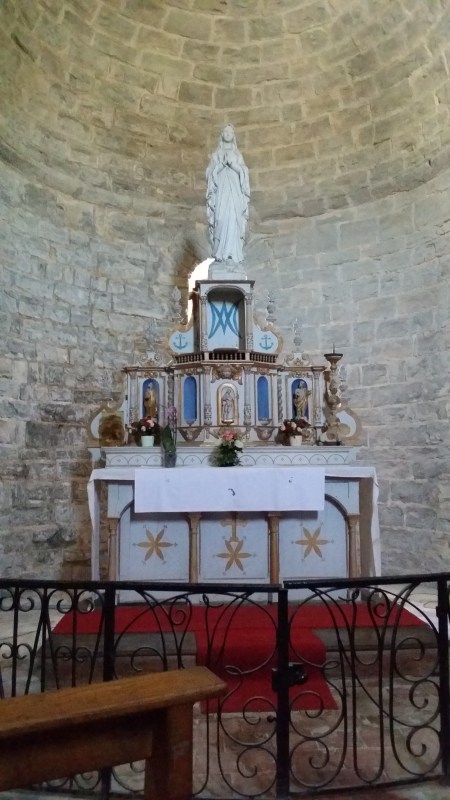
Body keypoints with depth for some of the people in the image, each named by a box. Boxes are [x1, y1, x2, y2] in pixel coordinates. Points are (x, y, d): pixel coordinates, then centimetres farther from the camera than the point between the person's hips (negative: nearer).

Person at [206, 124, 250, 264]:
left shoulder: (238, 154, 18)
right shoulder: (216, 154, 16)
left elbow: (243, 173, 7)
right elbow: (211, 173, 5)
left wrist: (233, 164, -6)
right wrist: (222, 163, -7)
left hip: (235, 192, 1)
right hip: (221, 191, -1)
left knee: (234, 220, -11)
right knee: (221, 220, -14)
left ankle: (233, 254, -14)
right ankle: (220, 254, -16)